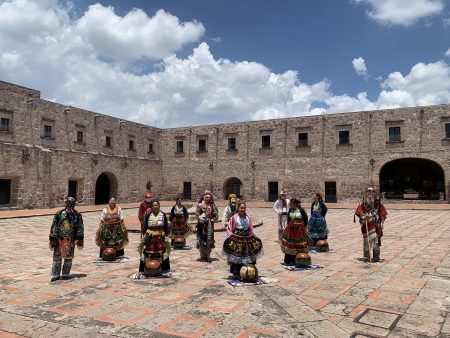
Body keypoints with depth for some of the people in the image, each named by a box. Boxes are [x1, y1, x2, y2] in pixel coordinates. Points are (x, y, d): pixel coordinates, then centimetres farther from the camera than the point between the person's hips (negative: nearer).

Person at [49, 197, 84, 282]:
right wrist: (52, 239, -3)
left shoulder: (77, 215, -1)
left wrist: (79, 240, -4)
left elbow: (80, 228, 0)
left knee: (68, 258, 8)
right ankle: (55, 275, 13)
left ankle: (65, 274, 20)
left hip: (70, 240, 1)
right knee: (57, 257, 3)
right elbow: (54, 227, -1)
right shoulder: (59, 214, -3)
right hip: (59, 239, 0)